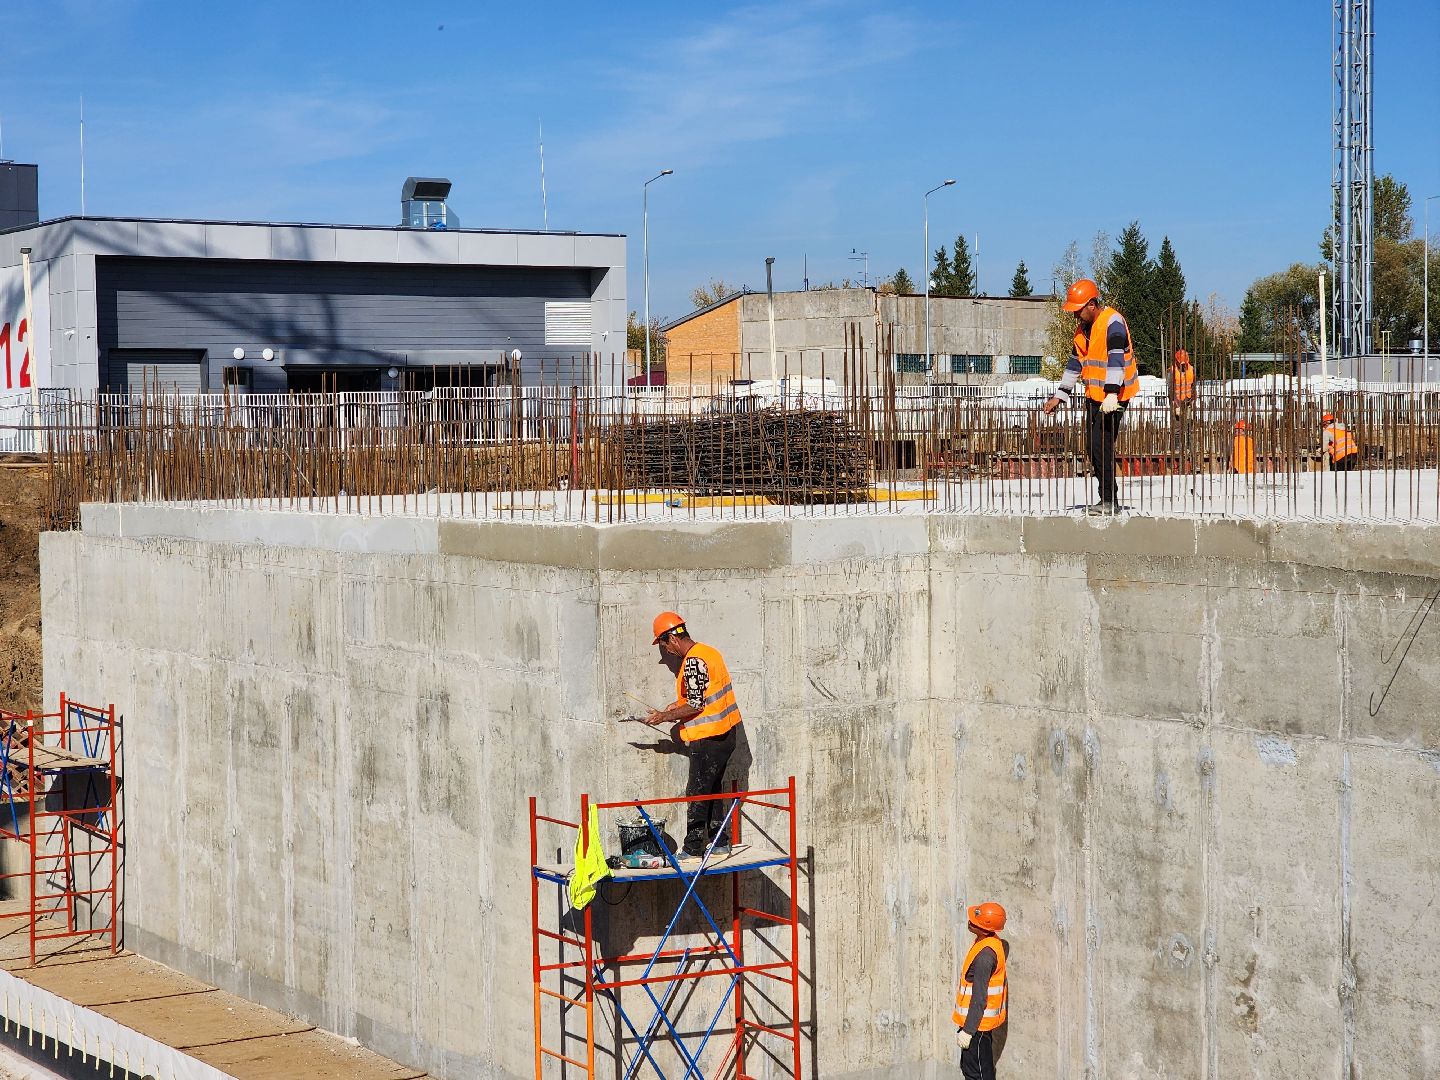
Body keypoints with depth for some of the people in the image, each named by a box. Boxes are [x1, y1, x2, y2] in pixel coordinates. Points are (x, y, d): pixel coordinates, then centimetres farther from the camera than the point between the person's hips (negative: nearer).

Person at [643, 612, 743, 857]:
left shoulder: (693, 662, -19)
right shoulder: (708, 652, 12)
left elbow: (695, 706, -20)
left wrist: (665, 716, -9)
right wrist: (677, 706, 16)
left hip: (709, 738, -10)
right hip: (726, 733, 10)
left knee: (697, 792, -3)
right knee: (712, 789, 17)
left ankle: (692, 848, 0)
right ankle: (719, 843, 22)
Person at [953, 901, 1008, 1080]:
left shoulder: (985, 955, -27)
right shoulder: (991, 941, 4)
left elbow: (979, 998, -25)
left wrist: (967, 1030, -22)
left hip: (978, 1022, -10)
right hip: (981, 1021, 10)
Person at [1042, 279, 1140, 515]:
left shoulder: (1112, 323, -14)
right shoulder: (1083, 327, 14)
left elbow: (1116, 360, -25)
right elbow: (1075, 363, 22)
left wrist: (1111, 394, -34)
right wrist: (1059, 396, 21)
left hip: (1112, 397, -9)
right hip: (1094, 396, 9)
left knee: (1102, 445, -14)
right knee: (1093, 446, 8)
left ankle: (1110, 501, -9)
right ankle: (1107, 499, 13)